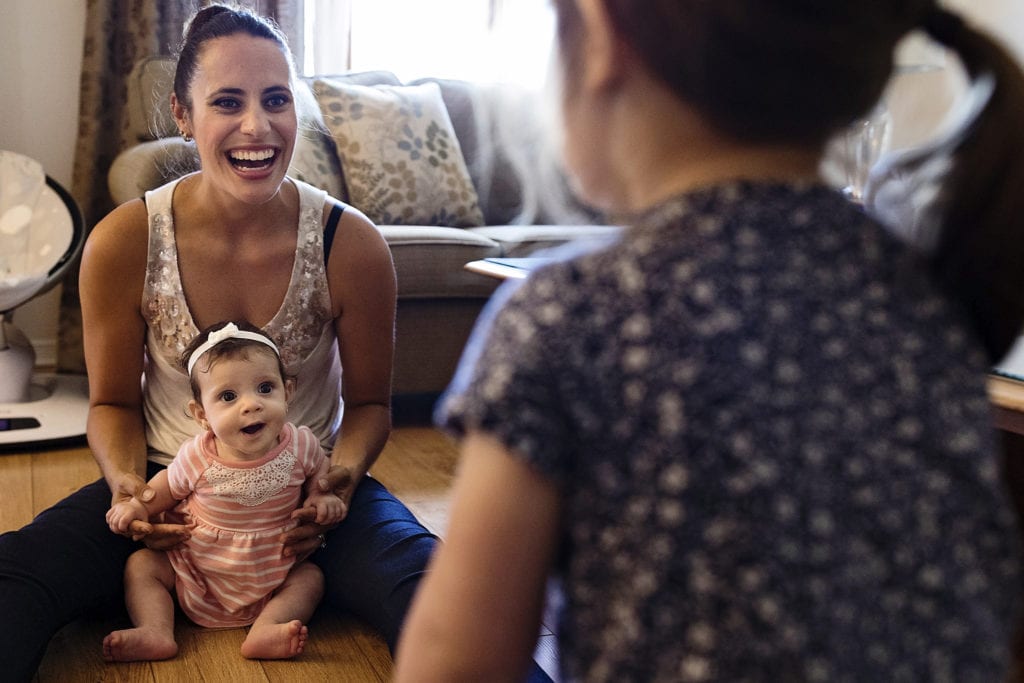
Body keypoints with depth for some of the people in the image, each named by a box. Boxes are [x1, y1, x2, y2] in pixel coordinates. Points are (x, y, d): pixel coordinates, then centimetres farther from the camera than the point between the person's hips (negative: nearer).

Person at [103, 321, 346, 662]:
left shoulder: (300, 444, -17)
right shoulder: (197, 456, -18)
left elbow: (320, 473, 6)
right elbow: (168, 485, 3)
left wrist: (321, 496, -15)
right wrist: (137, 506, -14)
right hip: (196, 567, 0)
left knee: (310, 577, -19)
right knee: (142, 564, -11)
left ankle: (264, 631, -33)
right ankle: (156, 633, -23)